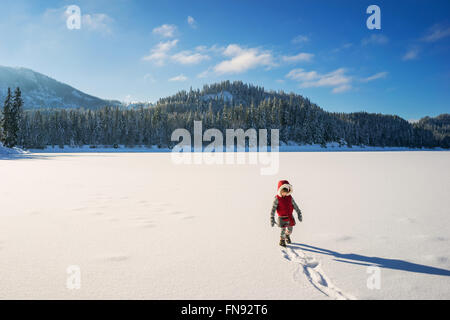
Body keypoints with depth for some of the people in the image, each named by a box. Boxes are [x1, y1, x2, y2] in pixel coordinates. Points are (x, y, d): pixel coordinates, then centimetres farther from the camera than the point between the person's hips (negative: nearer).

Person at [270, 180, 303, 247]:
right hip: (282, 218, -4)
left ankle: (287, 236, 49)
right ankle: (282, 240, 23)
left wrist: (299, 214, 7)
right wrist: (272, 219, -18)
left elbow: (295, 206, 6)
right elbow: (273, 209, -15)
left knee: (290, 230, 15)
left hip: (289, 217, 4)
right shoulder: (277, 198, -15)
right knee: (283, 230, -3)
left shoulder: (290, 197, -3)